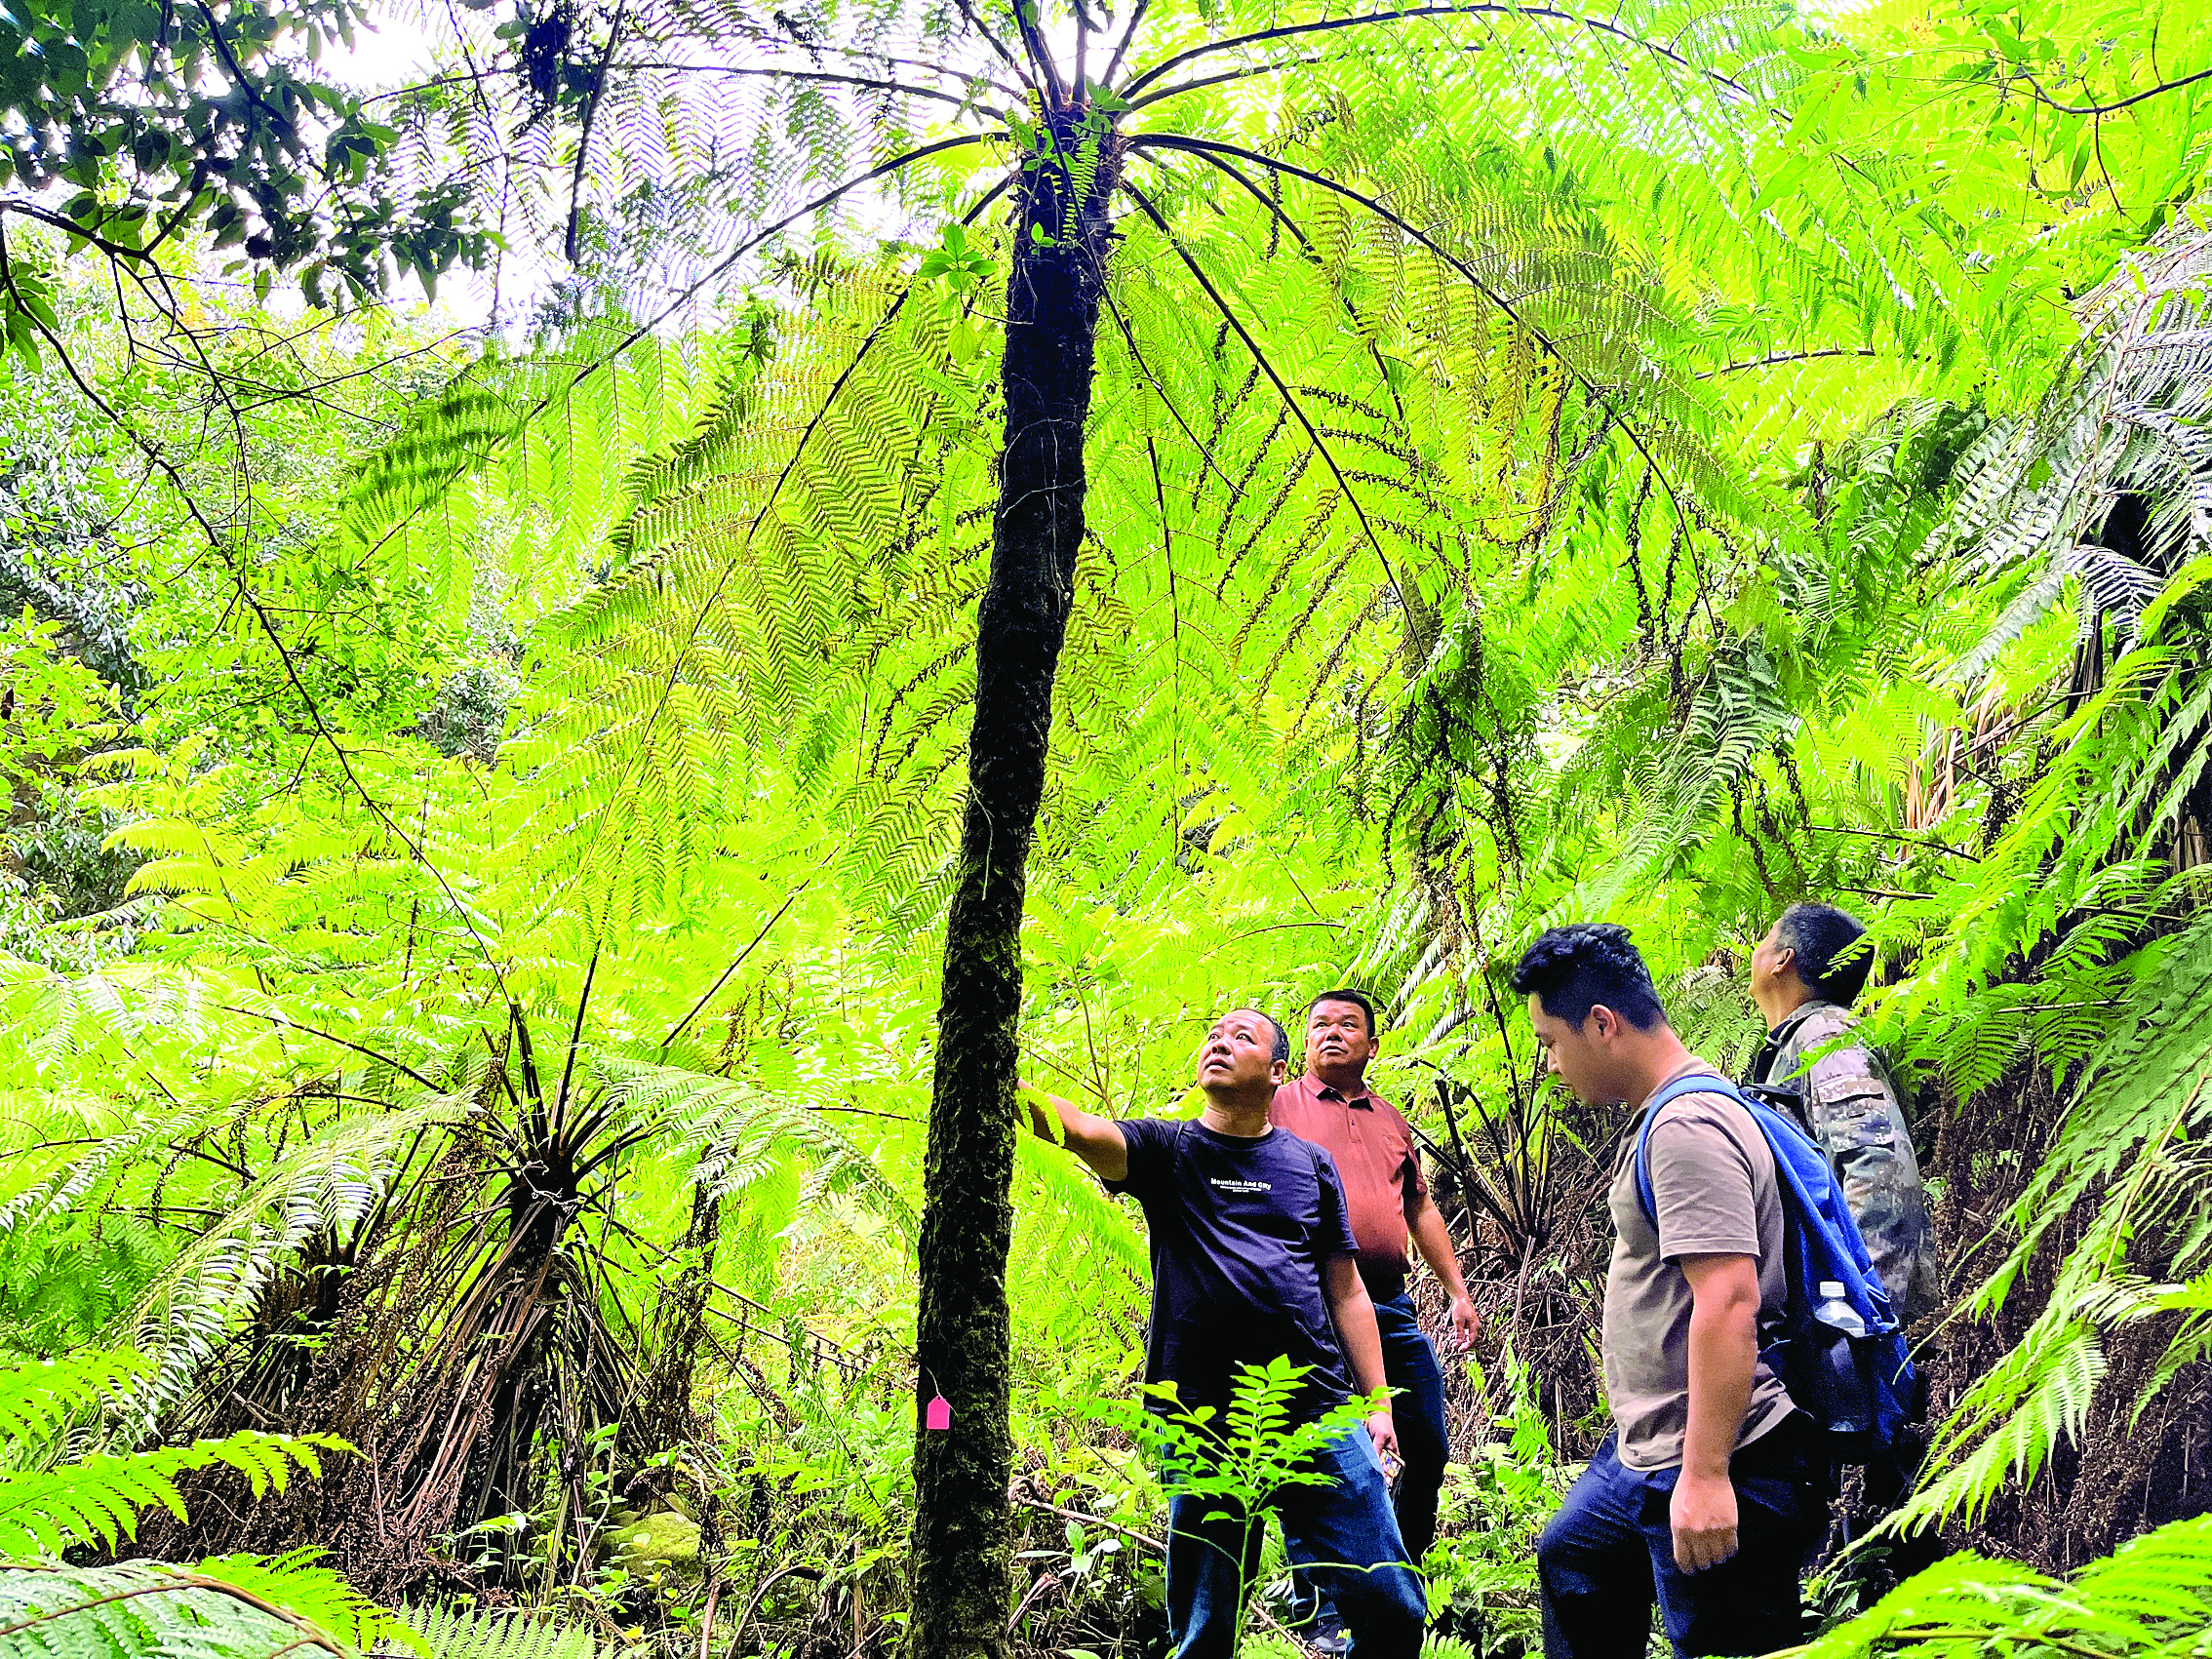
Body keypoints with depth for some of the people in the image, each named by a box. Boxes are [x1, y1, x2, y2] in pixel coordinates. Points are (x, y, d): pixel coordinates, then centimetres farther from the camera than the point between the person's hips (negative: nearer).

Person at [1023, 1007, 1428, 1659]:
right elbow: (1080, 1130, -12)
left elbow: (1346, 1292, 15)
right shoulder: (1166, 1150, 8)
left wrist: (1378, 1405, 7)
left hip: (1320, 1411, 1)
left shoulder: (1311, 1164, 13)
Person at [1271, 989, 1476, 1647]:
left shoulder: (1393, 1120, 20)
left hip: (1391, 1307, 5)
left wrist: (1458, 1291, 20)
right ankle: (1329, 1616, 8)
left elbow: (1421, 1210, 25)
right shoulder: (1278, 1107, 5)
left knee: (1429, 1449, 6)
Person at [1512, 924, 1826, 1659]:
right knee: (1569, 1560, 27)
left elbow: (1729, 1301, -28)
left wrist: (1704, 1475, -29)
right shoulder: (1664, 1118, 12)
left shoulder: (1688, 1128, -21)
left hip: (1714, 1470, -11)